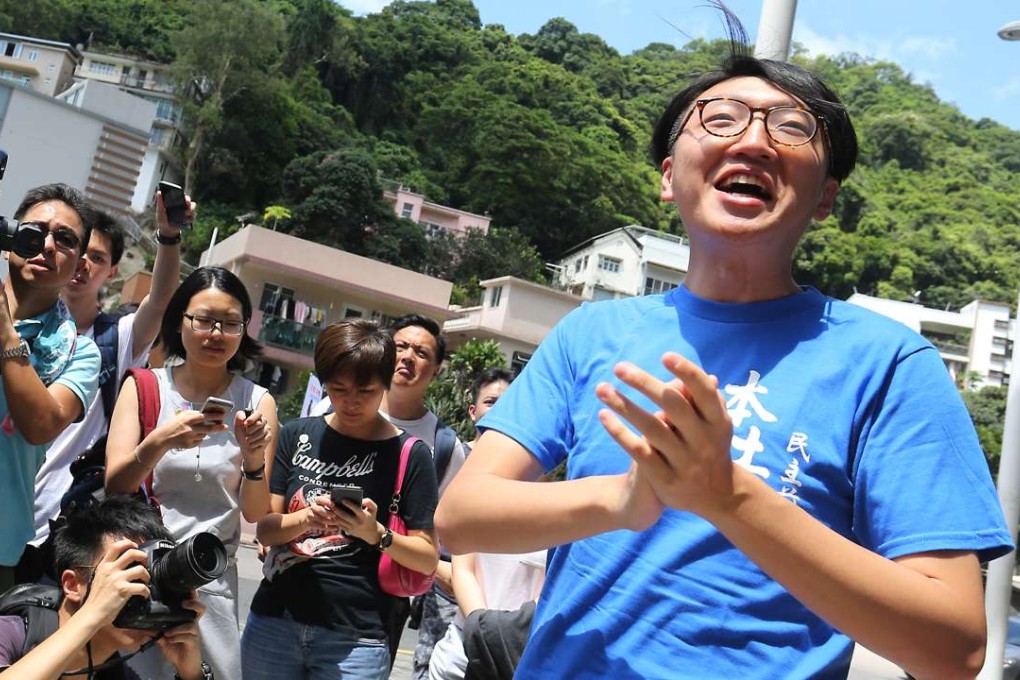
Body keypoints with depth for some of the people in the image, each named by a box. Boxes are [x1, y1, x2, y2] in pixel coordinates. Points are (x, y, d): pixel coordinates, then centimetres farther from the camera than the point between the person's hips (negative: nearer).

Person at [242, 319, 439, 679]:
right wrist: (307, 518, -18)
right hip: (272, 622, 3)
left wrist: (376, 533, -21)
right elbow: (264, 529, 1)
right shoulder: (297, 435, 4)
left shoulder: (409, 454, -5)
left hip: (354, 639, -3)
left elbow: (428, 560, -4)